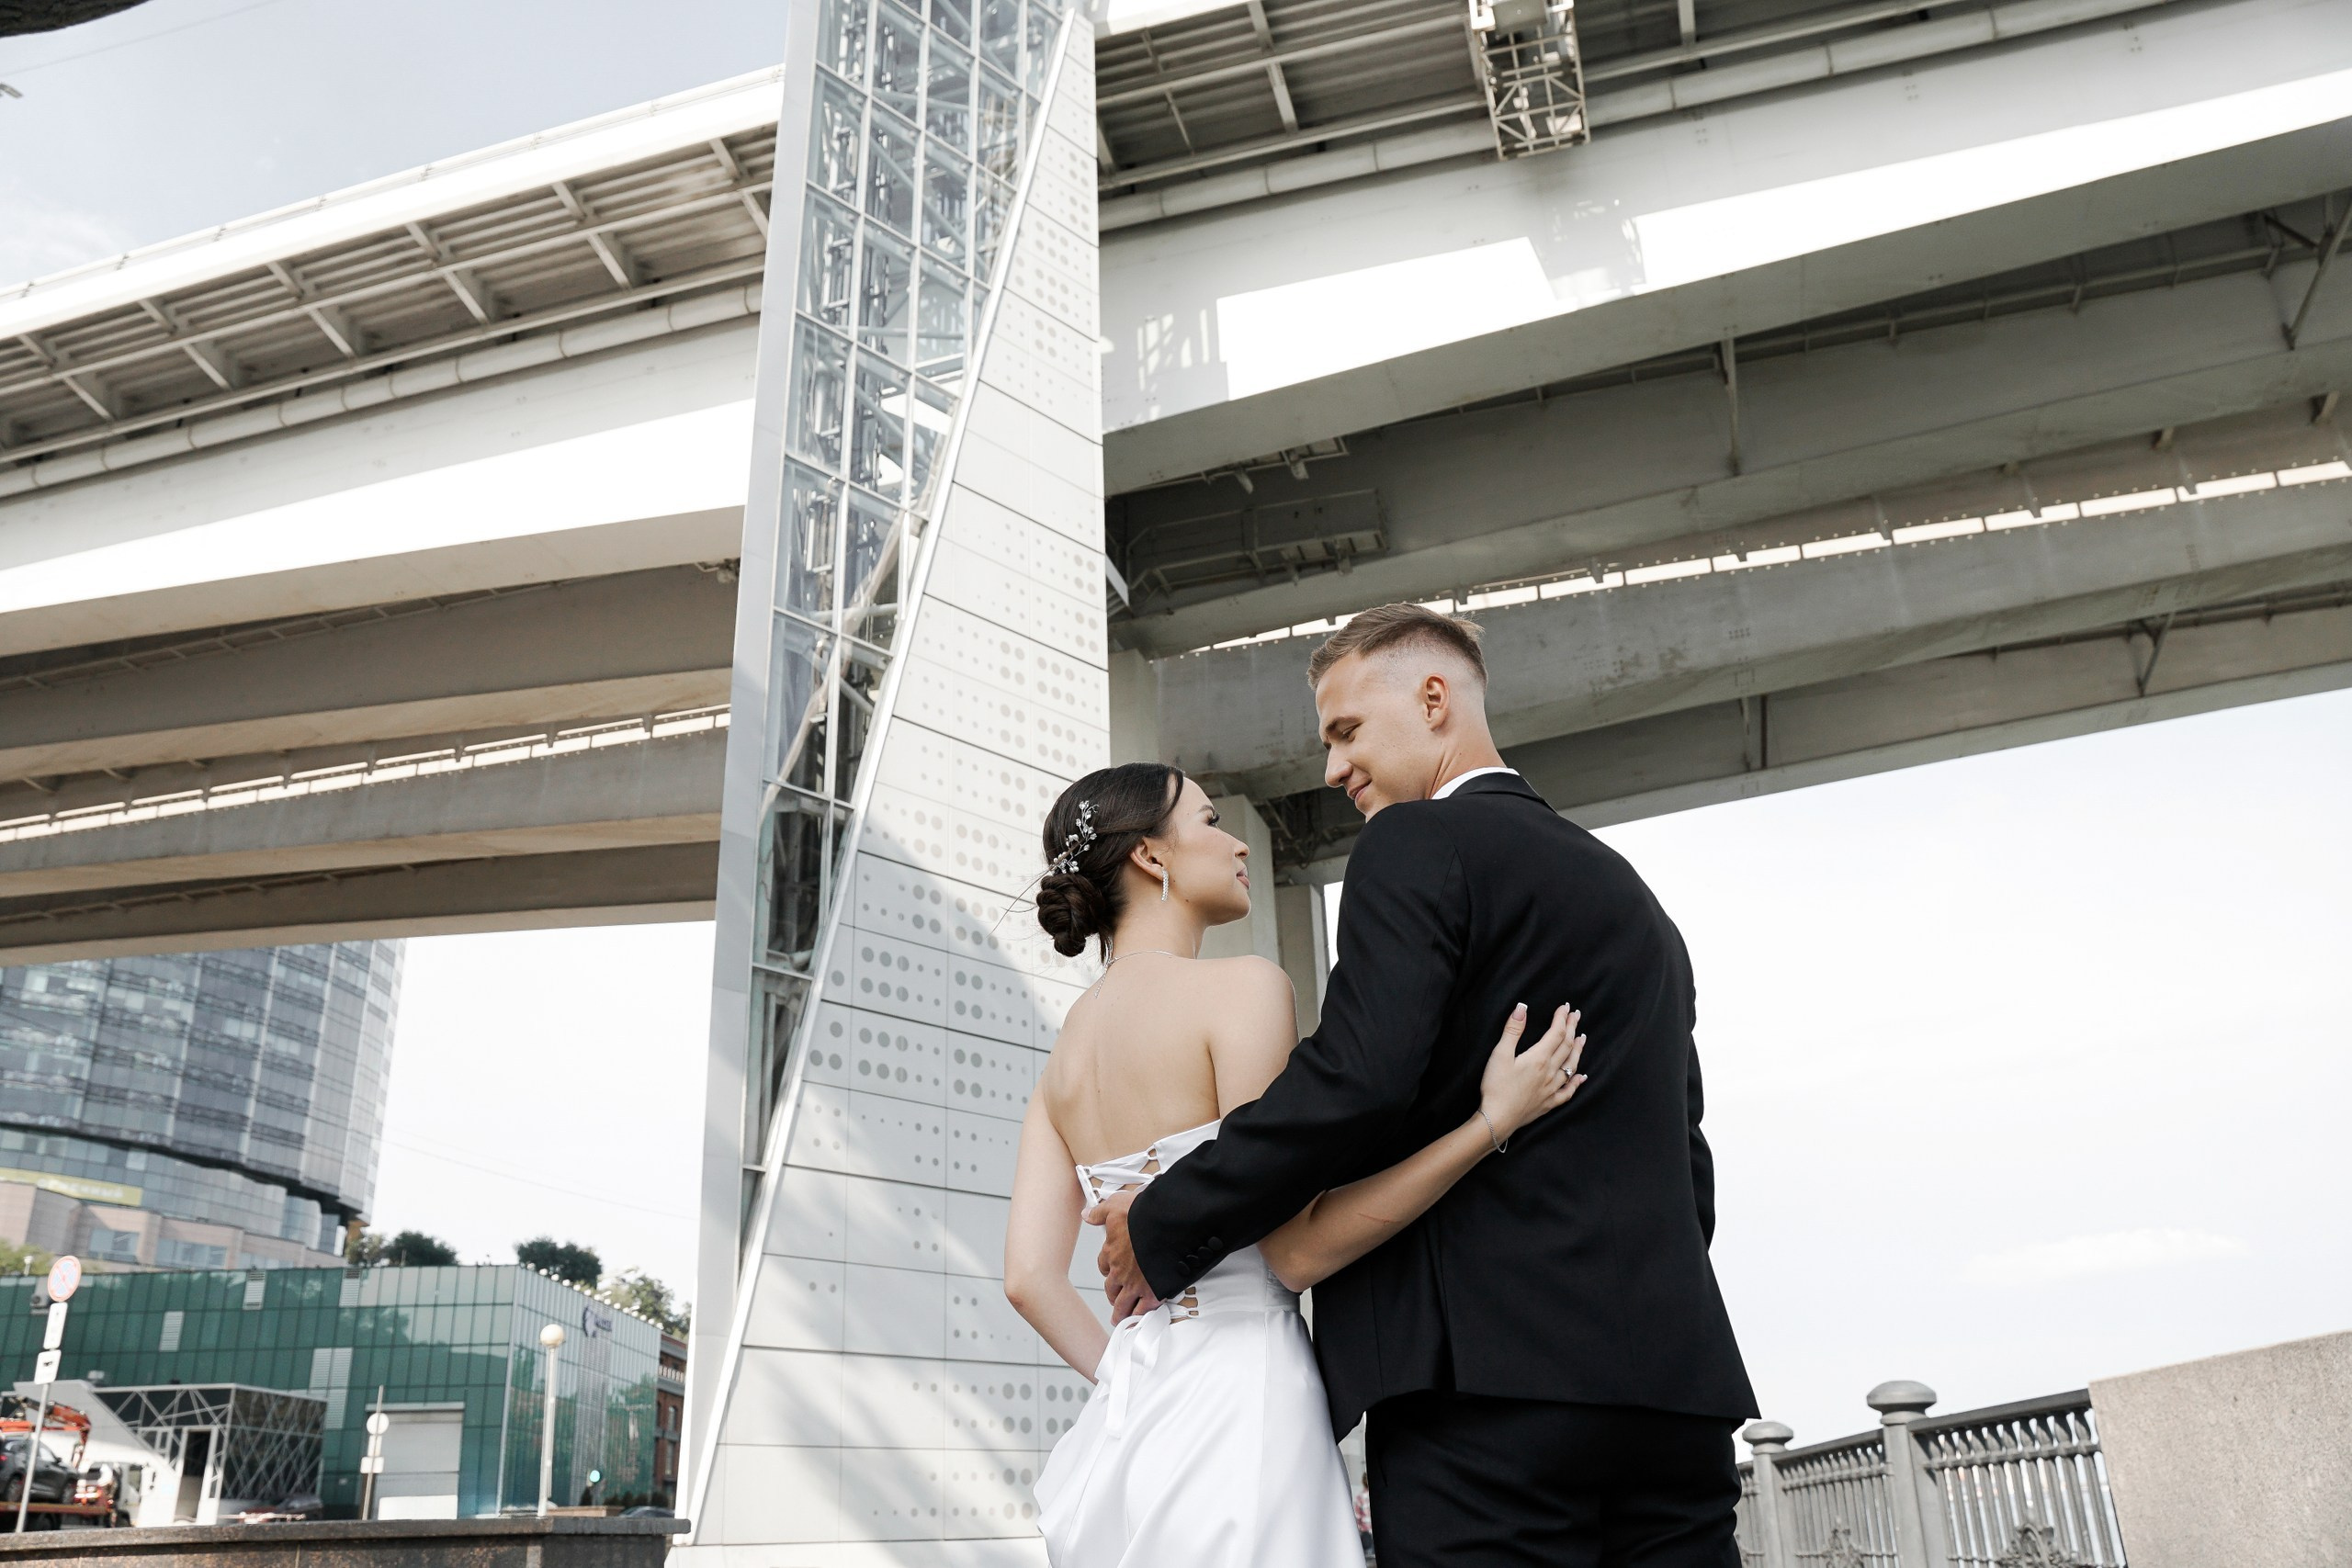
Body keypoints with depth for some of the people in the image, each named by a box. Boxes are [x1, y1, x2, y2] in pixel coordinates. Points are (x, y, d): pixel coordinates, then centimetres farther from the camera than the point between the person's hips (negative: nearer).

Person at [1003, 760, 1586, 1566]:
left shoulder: (1064, 1054, 12)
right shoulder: (1241, 988, -9)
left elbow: (1030, 1275, 5)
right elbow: (1297, 1247, -14)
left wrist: (1129, 1379, 15)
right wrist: (1493, 1120, -12)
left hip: (1120, 1429, 8)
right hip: (1237, 1416, -7)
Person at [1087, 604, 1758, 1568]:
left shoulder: (1418, 844, -3)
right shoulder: (1628, 892, 23)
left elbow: (1355, 1082, -18)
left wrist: (1161, 1229, -7)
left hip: (1489, 1375, -8)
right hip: (1676, 1380, 9)